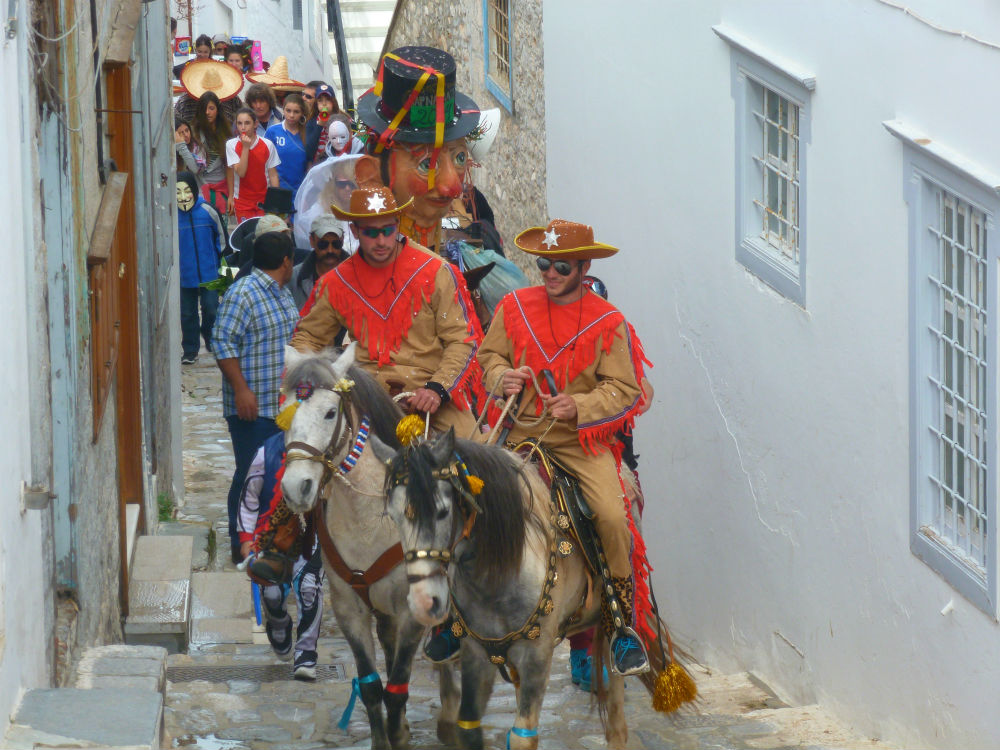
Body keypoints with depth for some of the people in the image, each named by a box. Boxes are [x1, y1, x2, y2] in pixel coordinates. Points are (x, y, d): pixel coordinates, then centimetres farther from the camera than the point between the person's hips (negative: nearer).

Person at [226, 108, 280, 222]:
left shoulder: (267, 145, -2)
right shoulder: (231, 145, -4)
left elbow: (273, 174, 2)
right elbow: (241, 172, -13)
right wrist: (245, 147, -18)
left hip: (264, 200, 1)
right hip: (242, 202, -1)